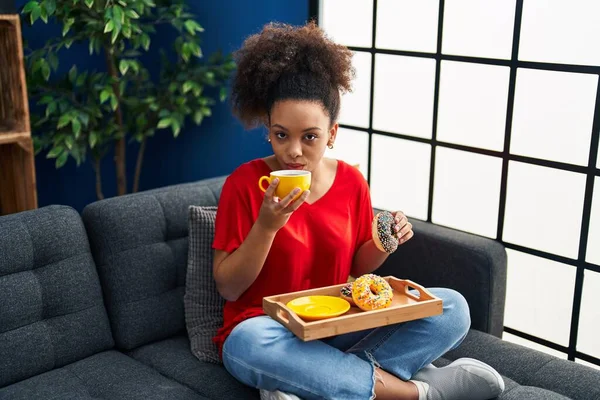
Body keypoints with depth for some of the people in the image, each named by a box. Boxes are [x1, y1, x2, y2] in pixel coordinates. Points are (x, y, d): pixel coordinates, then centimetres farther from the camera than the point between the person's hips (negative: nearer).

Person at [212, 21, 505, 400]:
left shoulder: (352, 182, -1)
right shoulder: (244, 183, -11)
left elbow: (357, 267, 10)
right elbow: (228, 288, -11)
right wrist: (267, 226, -25)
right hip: (269, 328, -3)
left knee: (452, 308, -11)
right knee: (248, 345, -39)